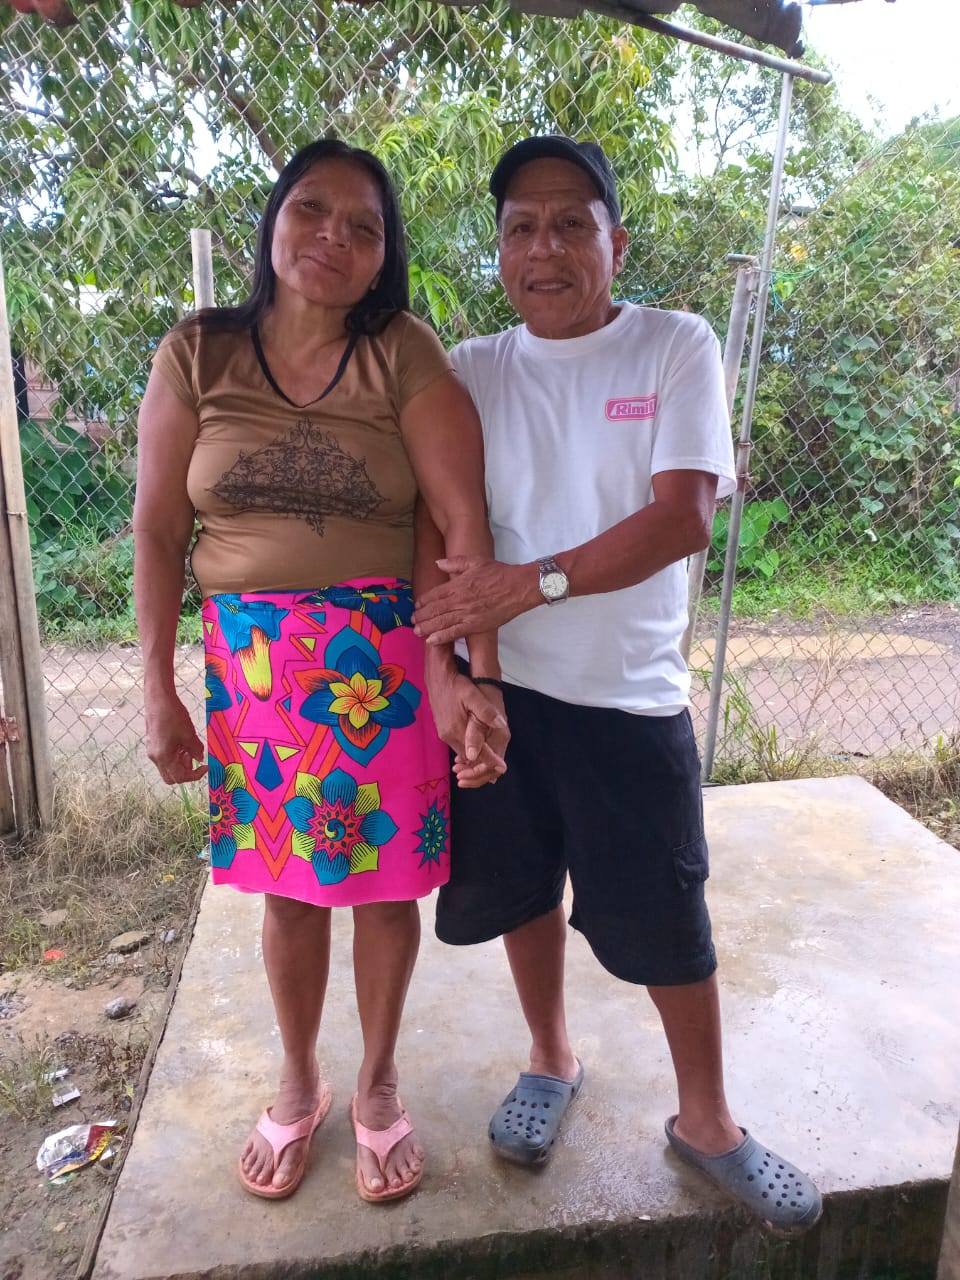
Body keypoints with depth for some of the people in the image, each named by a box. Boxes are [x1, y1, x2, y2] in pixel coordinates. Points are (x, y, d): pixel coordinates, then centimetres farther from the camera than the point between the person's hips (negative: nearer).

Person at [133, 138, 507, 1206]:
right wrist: (158, 690, 0)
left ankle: (378, 1087, 38)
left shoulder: (405, 357, -5)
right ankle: (298, 1086, 41)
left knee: (384, 883, 10)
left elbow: (465, 520, -13)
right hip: (250, 662, 2)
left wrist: (478, 675, -23)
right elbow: (158, 531, 2)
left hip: (385, 662, -1)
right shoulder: (195, 354, 1)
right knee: (287, 887, 15)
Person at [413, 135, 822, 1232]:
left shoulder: (676, 347, -2)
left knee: (669, 922, 8)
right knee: (522, 887, 16)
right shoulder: (472, 370, 5)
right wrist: (445, 653, -8)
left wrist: (534, 582, -22)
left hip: (630, 698, -2)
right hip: (498, 686, 3)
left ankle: (705, 1119, 34)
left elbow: (683, 517, -13)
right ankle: (551, 1060, 44)